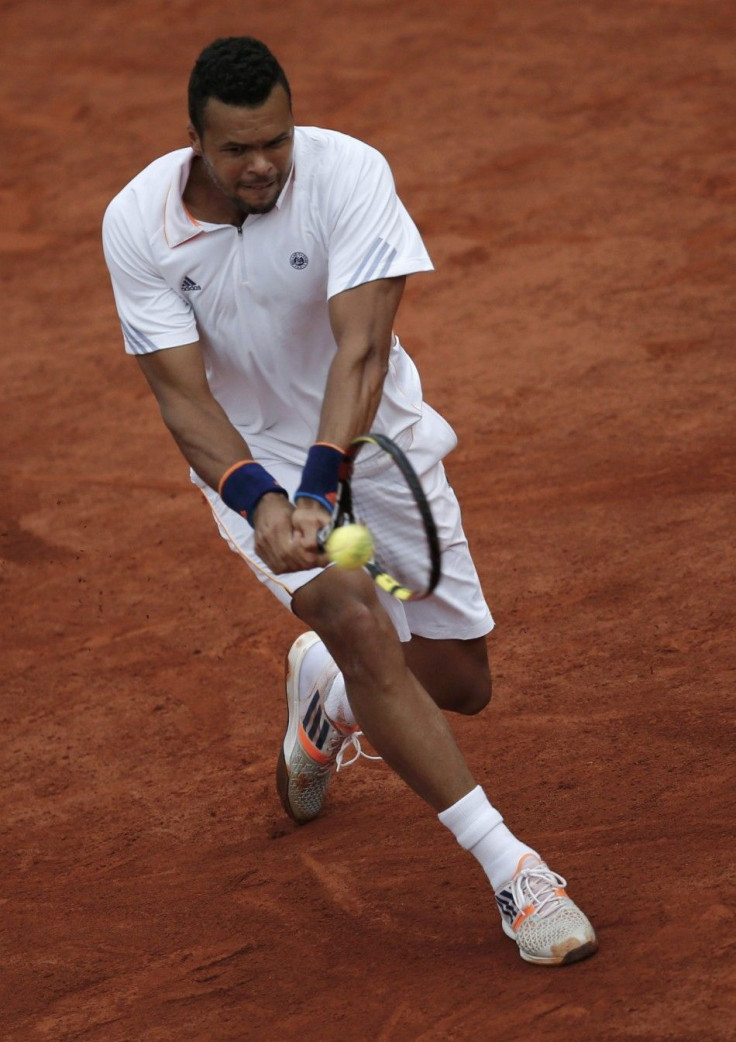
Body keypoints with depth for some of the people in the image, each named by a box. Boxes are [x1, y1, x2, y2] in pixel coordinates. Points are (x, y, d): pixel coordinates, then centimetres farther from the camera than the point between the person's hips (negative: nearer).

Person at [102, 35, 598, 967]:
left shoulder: (347, 173, -22)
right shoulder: (137, 225, -18)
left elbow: (361, 350, -31)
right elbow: (182, 395, -20)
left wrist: (319, 487, -45)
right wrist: (261, 503, -38)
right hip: (251, 461, -1)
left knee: (459, 685, 4)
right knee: (357, 618, -28)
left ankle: (325, 685, 41)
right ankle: (510, 871, -24)